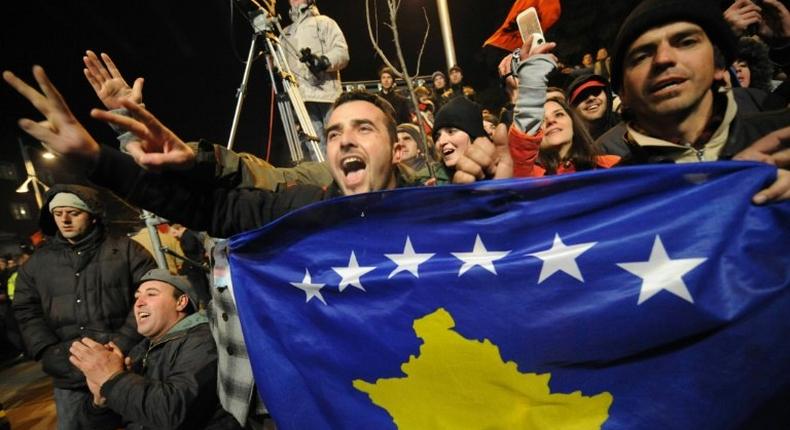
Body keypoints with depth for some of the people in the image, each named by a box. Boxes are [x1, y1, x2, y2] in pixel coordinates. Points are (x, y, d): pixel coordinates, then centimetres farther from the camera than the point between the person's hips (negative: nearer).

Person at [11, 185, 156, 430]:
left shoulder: (126, 250, 0)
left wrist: (122, 345, -13)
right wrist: (52, 354, -6)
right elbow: (26, 313, 9)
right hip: (70, 377, 3)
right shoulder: (37, 262, 12)